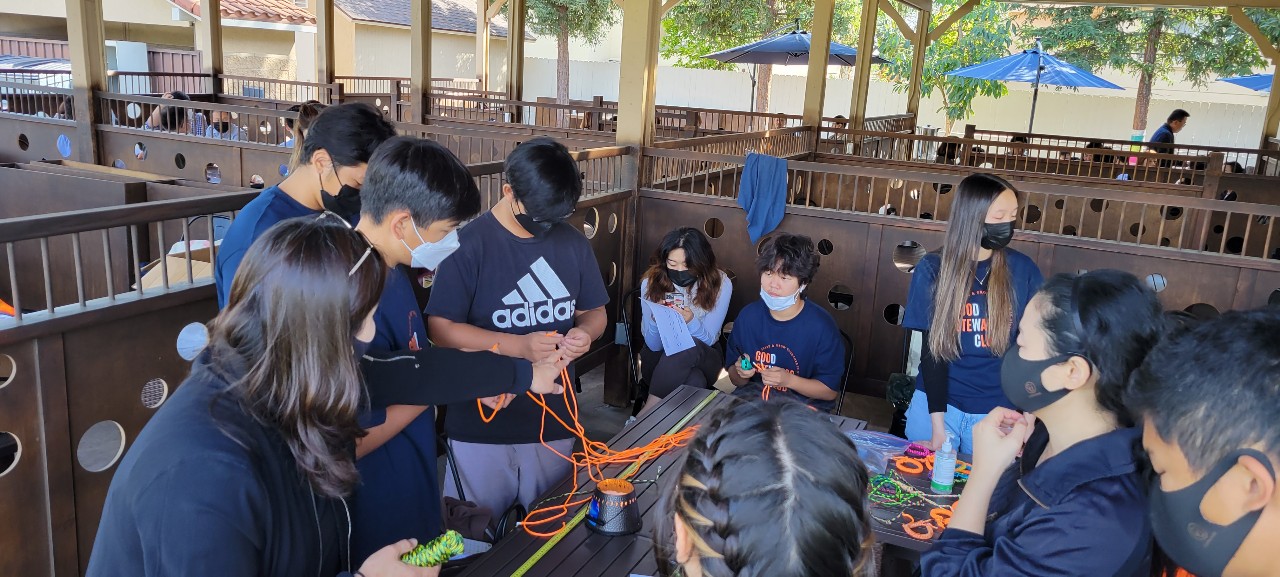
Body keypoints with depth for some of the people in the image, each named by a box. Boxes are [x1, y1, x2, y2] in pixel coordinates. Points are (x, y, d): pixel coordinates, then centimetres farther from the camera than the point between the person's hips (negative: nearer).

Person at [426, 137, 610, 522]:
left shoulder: (573, 242, 3)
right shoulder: (470, 244, -13)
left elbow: (594, 312, 13)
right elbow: (440, 328, -14)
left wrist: (584, 332, -11)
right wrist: (519, 346, -24)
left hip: (554, 421, 4)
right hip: (483, 423, -4)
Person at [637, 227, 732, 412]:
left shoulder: (720, 283, -13)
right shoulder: (651, 281, -11)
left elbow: (707, 340, -12)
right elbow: (654, 345, -10)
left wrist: (691, 321, -34)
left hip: (701, 357, 1)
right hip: (660, 358, -1)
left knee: (689, 348, -37)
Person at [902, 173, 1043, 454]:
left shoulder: (1022, 269, -4)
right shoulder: (933, 269, -6)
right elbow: (931, 349, -5)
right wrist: (938, 425, -11)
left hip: (997, 412, 0)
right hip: (936, 404, 0)